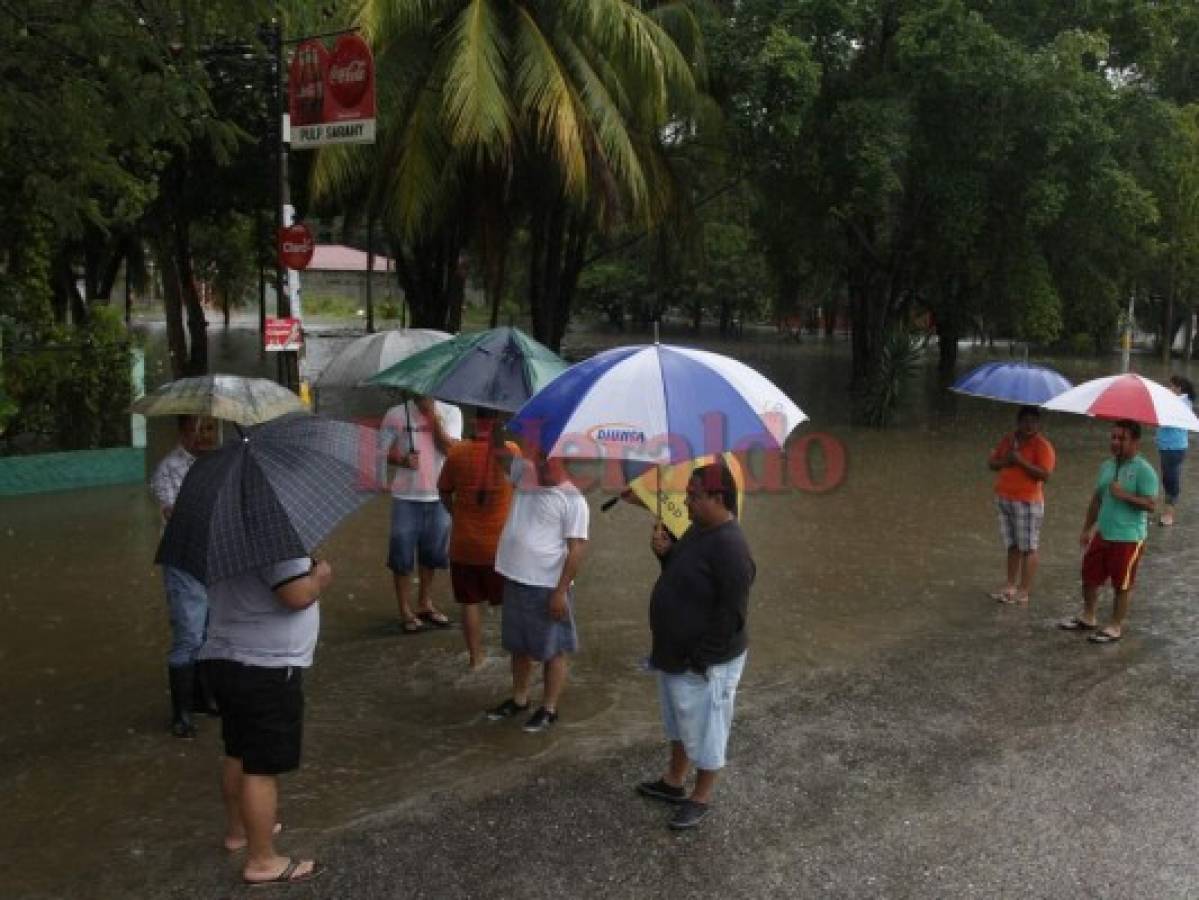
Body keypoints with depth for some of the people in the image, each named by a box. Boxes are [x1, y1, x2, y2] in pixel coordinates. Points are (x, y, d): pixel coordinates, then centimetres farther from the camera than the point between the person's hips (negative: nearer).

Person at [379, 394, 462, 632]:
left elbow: (450, 449, -14)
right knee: (402, 554, 3)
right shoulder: (396, 414, -5)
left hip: (439, 495, 2)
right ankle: (405, 610, 16)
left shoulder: (450, 412, -2)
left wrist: (433, 415, -17)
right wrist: (401, 459, -18)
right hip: (406, 496, -2)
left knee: (431, 552, 16)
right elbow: (383, 450, 1)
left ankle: (425, 603, 33)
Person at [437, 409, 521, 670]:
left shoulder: (457, 452, -9)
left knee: (470, 602, 14)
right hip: (501, 543, -1)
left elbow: (444, 491, 4)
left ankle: (475, 656, 23)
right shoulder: (511, 452, -13)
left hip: (464, 543, 1)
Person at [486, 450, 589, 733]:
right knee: (519, 645, 20)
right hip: (515, 580, 7)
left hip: (548, 586, -7)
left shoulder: (573, 500, -15)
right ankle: (519, 699, 36)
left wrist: (561, 591, -19)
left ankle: (549, 709, 20)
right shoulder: (525, 474, 4)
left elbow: (577, 548, -17)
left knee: (552, 649, 7)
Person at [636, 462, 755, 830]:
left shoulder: (729, 547, -29)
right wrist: (665, 553, -5)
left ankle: (701, 799, 29)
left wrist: (700, 660, -21)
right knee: (681, 724, 26)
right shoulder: (698, 529, 1)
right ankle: (674, 782, 45)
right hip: (675, 654, 10)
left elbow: (731, 615, -27)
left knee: (705, 730, 11)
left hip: (705, 662, -9)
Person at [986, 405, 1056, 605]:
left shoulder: (1042, 446, -8)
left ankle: (1024, 592, 1)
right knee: (1012, 546, 13)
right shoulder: (1008, 440, 11)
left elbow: (1045, 475, -17)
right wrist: (1005, 461, -7)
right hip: (1004, 499, 6)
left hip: (1028, 502, -6)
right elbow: (991, 462, 14)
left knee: (1028, 548, -2)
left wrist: (1021, 461, -20)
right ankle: (1010, 587, 19)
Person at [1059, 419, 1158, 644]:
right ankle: (1087, 618, 33)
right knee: (1090, 576, 15)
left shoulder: (1144, 471, -14)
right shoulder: (1107, 466, 8)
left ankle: (1116, 627, 19)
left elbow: (1151, 504, -19)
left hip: (1128, 538, -7)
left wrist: (1124, 495, -28)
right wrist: (1087, 529, 18)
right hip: (1102, 534, 7)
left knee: (1123, 585, 5)